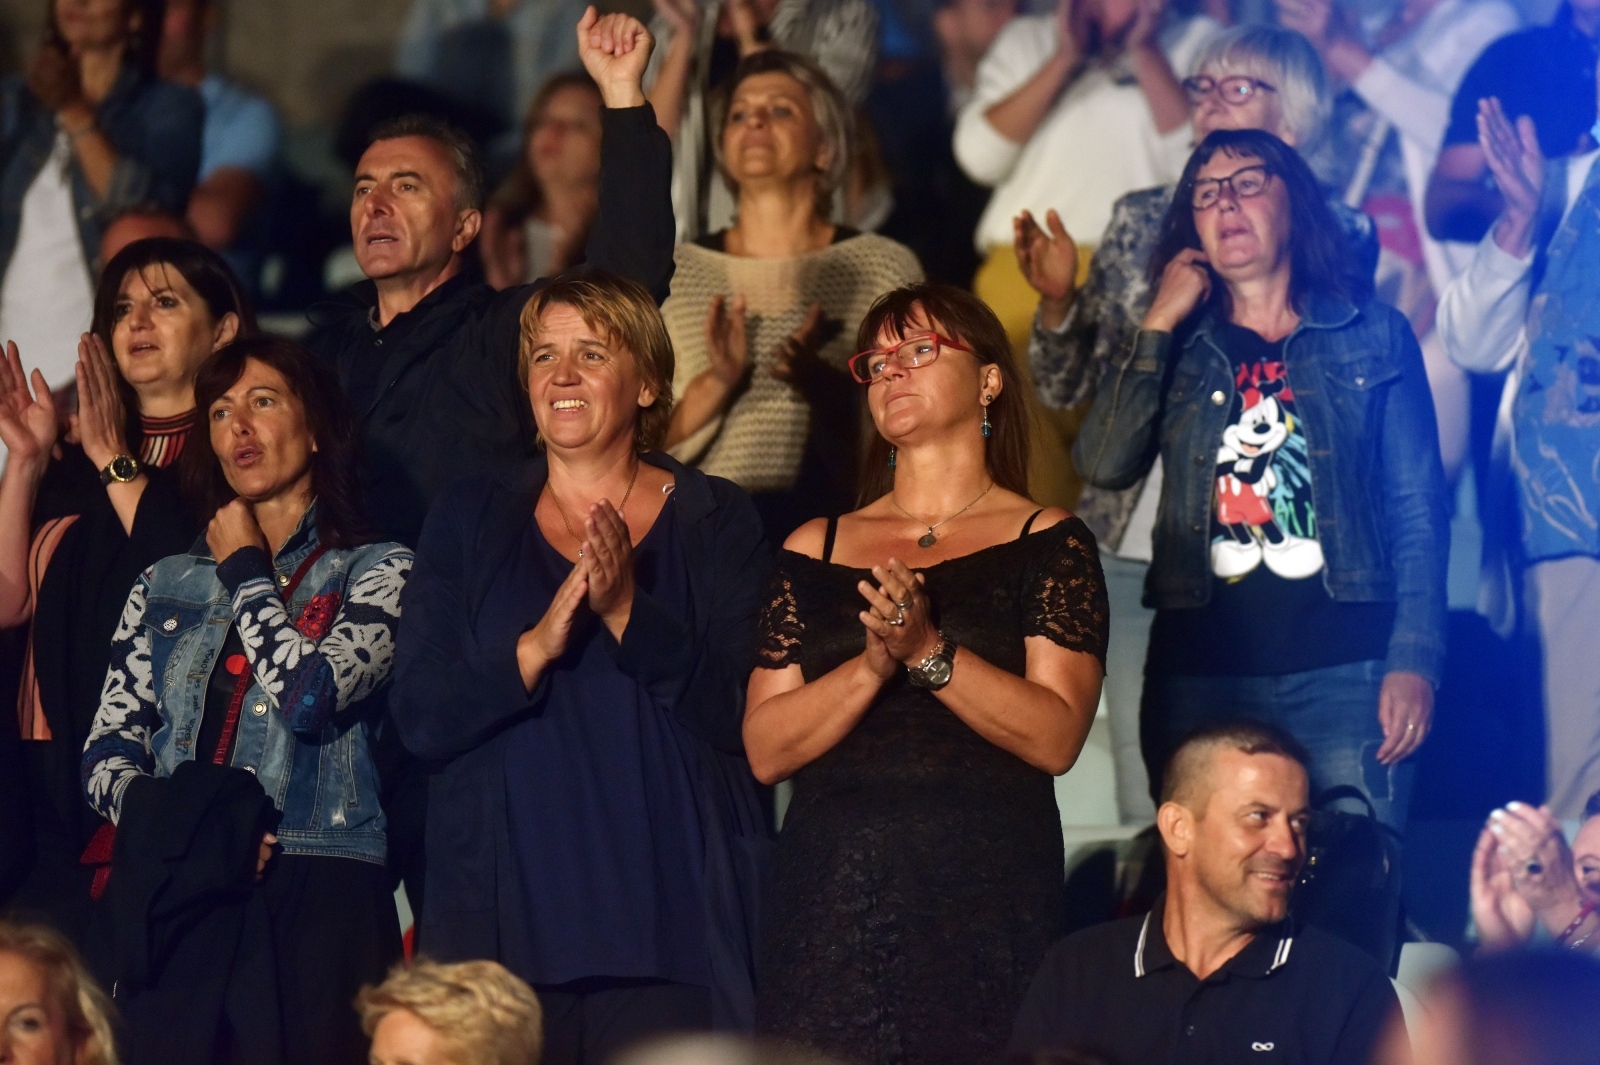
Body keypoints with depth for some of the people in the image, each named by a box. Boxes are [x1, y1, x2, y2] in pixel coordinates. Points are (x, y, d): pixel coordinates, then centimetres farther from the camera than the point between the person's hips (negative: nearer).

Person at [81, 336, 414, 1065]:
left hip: (313, 894, -3)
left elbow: (311, 695, -10)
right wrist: (155, 815, -9)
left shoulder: (376, 571, 8)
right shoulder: (165, 586, 21)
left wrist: (245, 567, 5)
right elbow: (107, 754, 14)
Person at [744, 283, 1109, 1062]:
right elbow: (766, 750, 5)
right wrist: (872, 666, -10)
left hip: (983, 890, -2)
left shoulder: (1046, 543, 6)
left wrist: (929, 652, -16)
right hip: (831, 899, 3)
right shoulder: (816, 551, 14)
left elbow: (1056, 737, -6)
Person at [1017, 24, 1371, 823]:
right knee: (1149, 794, 2)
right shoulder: (1143, 221, 12)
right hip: (1138, 544, 3)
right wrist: (1057, 302, -6)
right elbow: (1064, 388, 14)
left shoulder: (1339, 236, 4)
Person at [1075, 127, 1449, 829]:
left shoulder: (1372, 337, 9)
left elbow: (1417, 510, 5)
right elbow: (1105, 464, -2)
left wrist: (1414, 662, -6)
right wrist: (1160, 322, 0)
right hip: (1200, 669, 2)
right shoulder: (1179, 347, 15)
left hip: (1341, 667, -2)